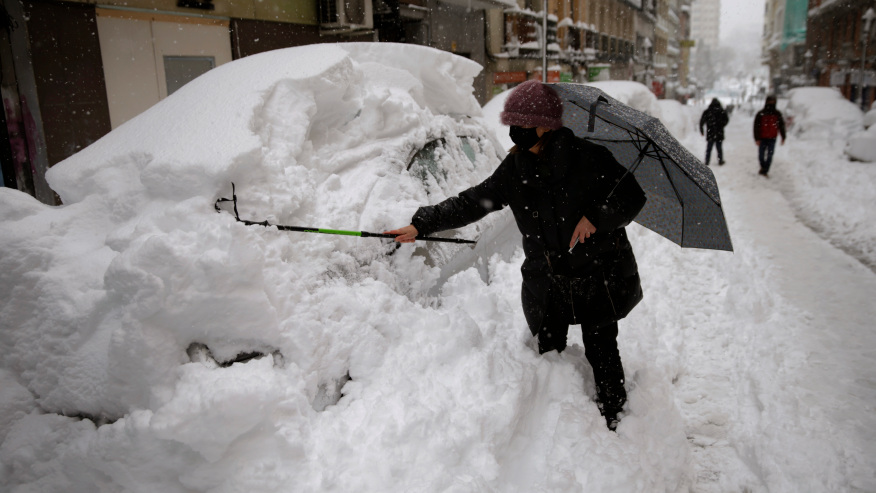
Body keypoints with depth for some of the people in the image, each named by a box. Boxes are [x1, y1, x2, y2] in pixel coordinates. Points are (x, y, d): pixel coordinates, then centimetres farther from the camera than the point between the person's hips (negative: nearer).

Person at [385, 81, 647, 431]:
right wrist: (421, 225, -3)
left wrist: (595, 218, -22)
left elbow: (633, 196, -6)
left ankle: (613, 422, 28)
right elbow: (474, 202, 2)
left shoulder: (587, 157, -12)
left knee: (601, 352, 5)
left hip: (597, 274, -4)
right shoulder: (516, 168, 2)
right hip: (546, 280, 4)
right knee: (548, 354, 10)